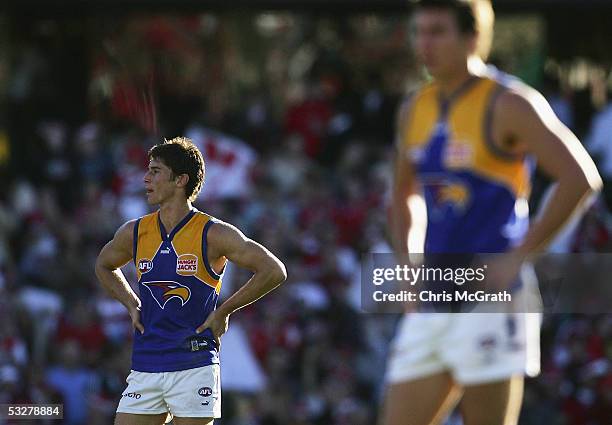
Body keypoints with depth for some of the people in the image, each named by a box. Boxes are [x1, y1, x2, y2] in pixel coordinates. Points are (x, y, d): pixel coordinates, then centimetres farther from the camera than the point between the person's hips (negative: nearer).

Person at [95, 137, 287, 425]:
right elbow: (104, 266, 30)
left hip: (194, 366, -4)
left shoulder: (213, 234, -7)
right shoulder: (134, 233, 8)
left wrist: (223, 312, -7)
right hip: (145, 367, 5)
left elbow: (274, 271, -8)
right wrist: (132, 305, 14)